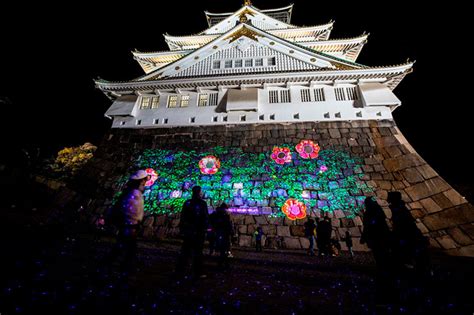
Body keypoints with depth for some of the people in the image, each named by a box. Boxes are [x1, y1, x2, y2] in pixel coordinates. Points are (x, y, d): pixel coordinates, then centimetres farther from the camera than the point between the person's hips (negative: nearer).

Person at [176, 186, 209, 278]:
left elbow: (182, 217, 8)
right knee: (197, 252, 5)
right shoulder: (202, 204, -14)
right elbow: (205, 218, -13)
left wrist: (182, 229, 14)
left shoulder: (187, 203, 3)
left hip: (187, 231, 6)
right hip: (198, 232, -5)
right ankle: (197, 273, 13)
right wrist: (205, 229, -3)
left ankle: (179, 269, 27)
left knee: (185, 250, 18)